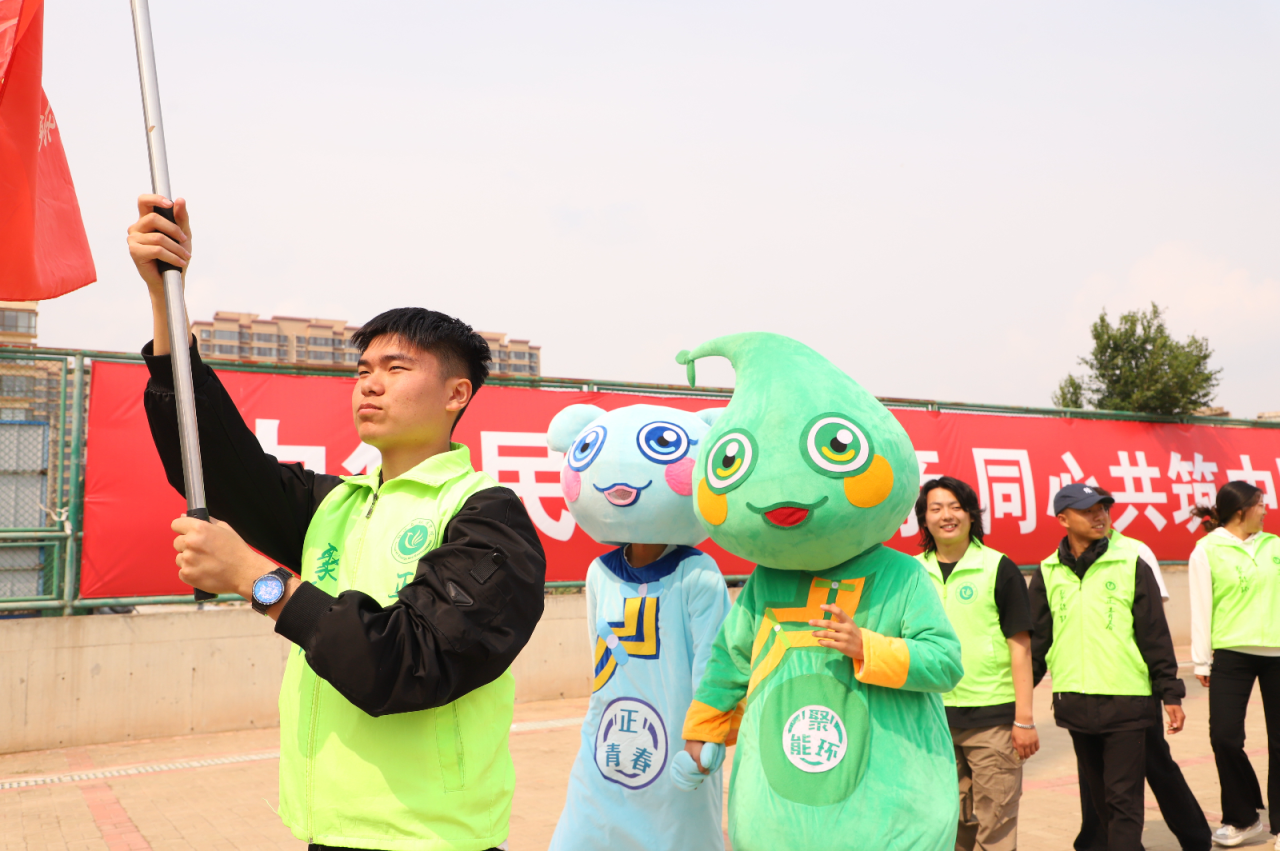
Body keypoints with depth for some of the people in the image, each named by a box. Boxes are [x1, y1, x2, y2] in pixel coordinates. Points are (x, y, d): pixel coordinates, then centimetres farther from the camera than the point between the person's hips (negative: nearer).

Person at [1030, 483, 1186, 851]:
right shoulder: (1048, 573, 4)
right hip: (1074, 703, 3)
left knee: (1123, 799, -2)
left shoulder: (1131, 564, -3)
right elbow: (1036, 638, 7)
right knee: (1099, 796, 15)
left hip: (1125, 702, -3)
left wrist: (1170, 693, -2)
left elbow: (1155, 635, -1)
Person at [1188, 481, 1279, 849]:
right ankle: (1243, 819, 17)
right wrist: (1202, 661, -2)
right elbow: (1201, 608, -2)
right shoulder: (1207, 550, -3)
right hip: (1232, 654, -3)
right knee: (1225, 736, -5)